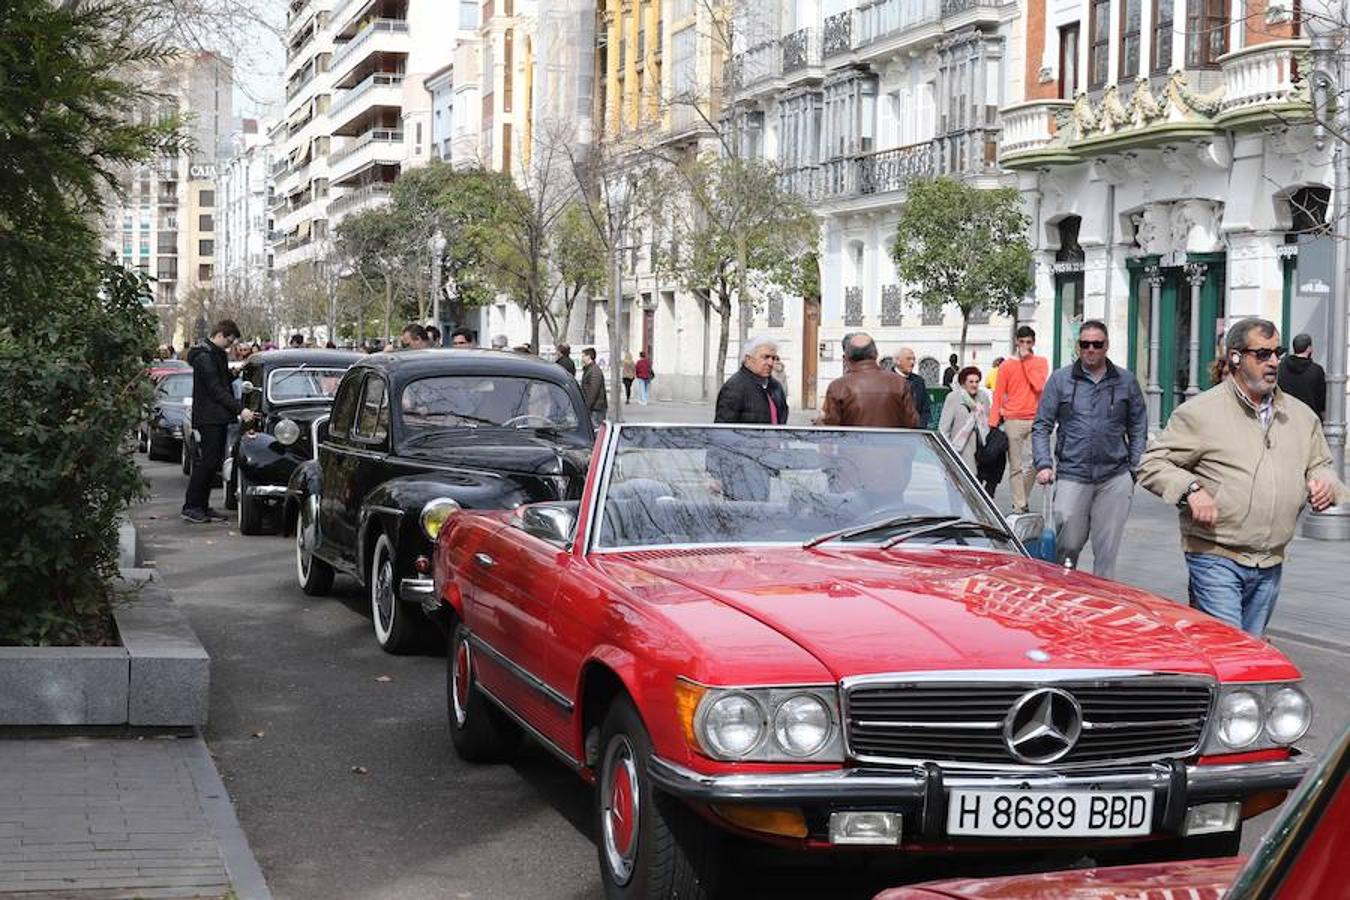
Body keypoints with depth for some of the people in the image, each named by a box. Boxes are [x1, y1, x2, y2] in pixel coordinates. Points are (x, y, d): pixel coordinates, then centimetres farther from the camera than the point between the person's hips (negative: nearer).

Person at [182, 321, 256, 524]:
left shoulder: (217, 355, 18)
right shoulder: (204, 356, -15)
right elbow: (215, 390, -20)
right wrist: (239, 410, -22)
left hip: (219, 417, 10)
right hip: (208, 418, -10)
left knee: (214, 461, 9)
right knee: (208, 461, -10)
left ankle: (203, 506, 13)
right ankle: (190, 507, -5)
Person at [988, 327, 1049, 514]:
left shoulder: (1041, 362, 9)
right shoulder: (1007, 365, 6)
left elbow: (1039, 386, -9)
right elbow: (998, 396, 3)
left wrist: (1027, 361, -6)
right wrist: (993, 423, -5)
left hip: (1035, 421, 1)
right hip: (1013, 421, -1)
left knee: (1034, 463, -3)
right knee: (1015, 467, -2)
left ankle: (1023, 500, 15)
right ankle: (1018, 505, 0)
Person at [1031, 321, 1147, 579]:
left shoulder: (1126, 381, 9)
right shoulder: (1060, 379, 6)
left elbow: (1138, 429, 13)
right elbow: (1041, 426, 7)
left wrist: (1134, 468, 3)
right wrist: (1043, 464, -5)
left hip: (1115, 478, 1)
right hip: (1071, 476, -1)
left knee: (1107, 550, 2)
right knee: (1068, 547, 0)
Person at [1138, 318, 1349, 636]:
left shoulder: (1301, 416, 13)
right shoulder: (1200, 412, -4)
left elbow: (1320, 463, 26)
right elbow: (1152, 464, -4)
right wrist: (1190, 489, -21)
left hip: (1271, 565, 6)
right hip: (1216, 561, -6)